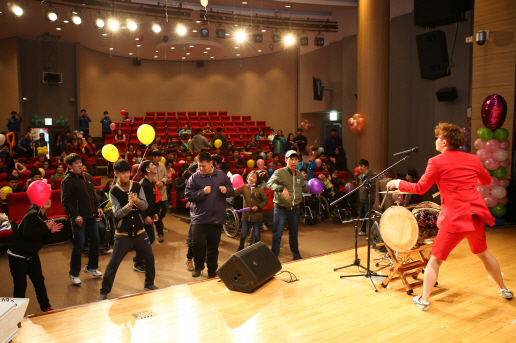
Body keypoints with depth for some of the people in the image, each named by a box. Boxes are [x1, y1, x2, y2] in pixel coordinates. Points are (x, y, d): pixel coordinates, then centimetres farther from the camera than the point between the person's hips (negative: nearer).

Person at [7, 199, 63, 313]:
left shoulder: (43, 217, 6)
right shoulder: (32, 215, -21)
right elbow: (27, 233, -37)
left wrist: (51, 231, -5)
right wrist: (46, 228, -28)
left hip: (31, 255, 9)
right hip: (18, 255, -8)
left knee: (39, 281, 13)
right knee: (20, 285, 2)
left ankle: (46, 308, 25)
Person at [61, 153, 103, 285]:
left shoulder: (87, 177, 11)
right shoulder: (68, 181, -10)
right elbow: (65, 201, -14)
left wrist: (98, 207, 9)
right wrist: (75, 215, -19)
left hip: (91, 216, 7)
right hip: (79, 218, -7)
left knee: (95, 241, 13)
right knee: (79, 246, -3)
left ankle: (91, 267, 31)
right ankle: (74, 274, 12)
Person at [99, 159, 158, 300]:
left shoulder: (137, 186, -1)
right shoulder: (113, 191, -9)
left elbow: (145, 206, -7)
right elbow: (117, 213, -14)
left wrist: (137, 201, -27)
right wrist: (129, 205, -32)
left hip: (140, 231, 3)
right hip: (123, 234, -3)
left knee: (150, 257, 11)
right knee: (113, 263, -1)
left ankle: (149, 284, 32)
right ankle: (104, 291, 16)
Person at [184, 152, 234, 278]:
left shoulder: (221, 175, 5)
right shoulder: (194, 178, -3)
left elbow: (231, 190, 12)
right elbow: (187, 195, -7)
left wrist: (226, 190, -10)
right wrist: (202, 192, -17)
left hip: (217, 219, 2)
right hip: (199, 219, -2)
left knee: (213, 247, 11)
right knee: (199, 245, -1)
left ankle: (212, 271, 24)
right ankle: (198, 267, 25)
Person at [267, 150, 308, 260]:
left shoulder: (299, 174, 8)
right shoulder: (280, 172, -12)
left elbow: (304, 188, 21)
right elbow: (270, 184, -25)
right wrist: (282, 188, -41)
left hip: (294, 209, 5)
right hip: (281, 209, -5)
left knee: (294, 234, 20)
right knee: (277, 235, -3)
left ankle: (296, 256, 34)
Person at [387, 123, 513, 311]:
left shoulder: (436, 162, -7)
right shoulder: (472, 159, 7)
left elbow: (420, 188, -6)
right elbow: (487, 180, 23)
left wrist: (398, 183, 7)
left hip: (454, 219, -5)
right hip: (477, 215, 5)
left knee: (435, 259, 6)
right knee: (483, 253, 29)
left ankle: (424, 300, 9)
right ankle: (504, 289, 43)